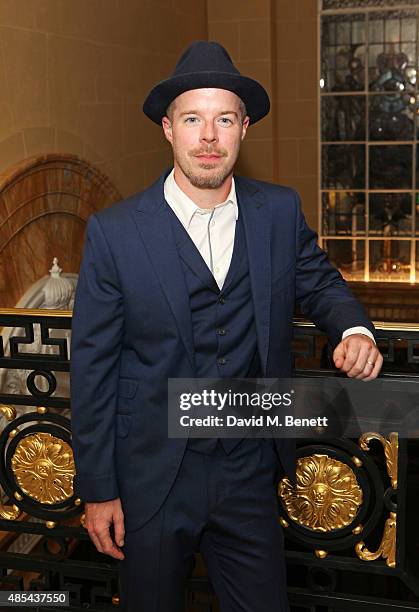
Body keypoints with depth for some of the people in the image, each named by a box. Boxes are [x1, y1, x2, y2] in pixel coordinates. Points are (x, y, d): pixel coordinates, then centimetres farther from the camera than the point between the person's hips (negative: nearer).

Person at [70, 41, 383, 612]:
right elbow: (92, 368, -7)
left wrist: (354, 329, -9)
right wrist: (97, 491, -5)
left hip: (251, 473, 2)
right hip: (153, 478, -2)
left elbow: (318, 282, 15)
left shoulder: (281, 211, -2)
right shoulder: (114, 231, -11)